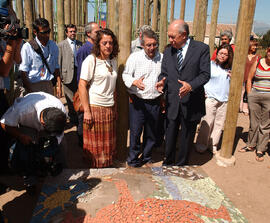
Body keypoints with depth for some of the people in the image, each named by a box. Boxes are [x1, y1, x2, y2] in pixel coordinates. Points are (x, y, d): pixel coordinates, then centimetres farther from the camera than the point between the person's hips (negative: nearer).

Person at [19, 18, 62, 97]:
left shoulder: (53, 46, 6)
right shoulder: (27, 47, -7)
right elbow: (23, 72, -8)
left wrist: (59, 85, 4)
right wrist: (30, 91, -12)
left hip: (49, 85, 4)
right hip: (33, 86, -3)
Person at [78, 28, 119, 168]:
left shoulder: (112, 61, 11)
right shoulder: (91, 60, -9)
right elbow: (82, 85, -13)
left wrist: (114, 107, 14)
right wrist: (86, 111, -17)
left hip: (110, 108, 6)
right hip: (95, 107, -6)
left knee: (109, 144, 14)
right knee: (95, 146, 6)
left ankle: (107, 168, 31)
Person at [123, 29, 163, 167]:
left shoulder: (162, 58, 6)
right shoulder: (134, 57, -2)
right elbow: (126, 75, -2)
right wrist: (134, 82, -20)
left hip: (155, 102, 3)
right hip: (137, 101, -3)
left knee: (151, 133, 13)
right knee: (135, 132, 1)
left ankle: (147, 158, 33)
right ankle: (133, 160, 20)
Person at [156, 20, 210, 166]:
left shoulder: (201, 48, -6)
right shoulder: (168, 51, 6)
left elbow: (205, 74, -10)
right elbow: (164, 73, 10)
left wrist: (191, 85, -27)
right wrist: (162, 82, -13)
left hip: (191, 103, -2)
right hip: (172, 103, 3)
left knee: (186, 138, 14)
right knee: (170, 136, 13)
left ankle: (181, 166, 34)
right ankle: (167, 164, 34)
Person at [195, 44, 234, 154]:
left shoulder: (229, 69, 13)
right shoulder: (210, 65, 1)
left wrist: (232, 78, 1)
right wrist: (204, 92, -8)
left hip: (224, 100, 4)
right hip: (210, 98, -4)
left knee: (219, 124, 6)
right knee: (207, 123, -4)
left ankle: (213, 145, 19)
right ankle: (201, 145, 11)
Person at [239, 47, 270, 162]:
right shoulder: (257, 63, 5)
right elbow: (249, 79, 9)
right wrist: (249, 95, 4)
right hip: (254, 96, 2)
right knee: (253, 123, 13)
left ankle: (260, 149, 16)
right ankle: (251, 145, 29)